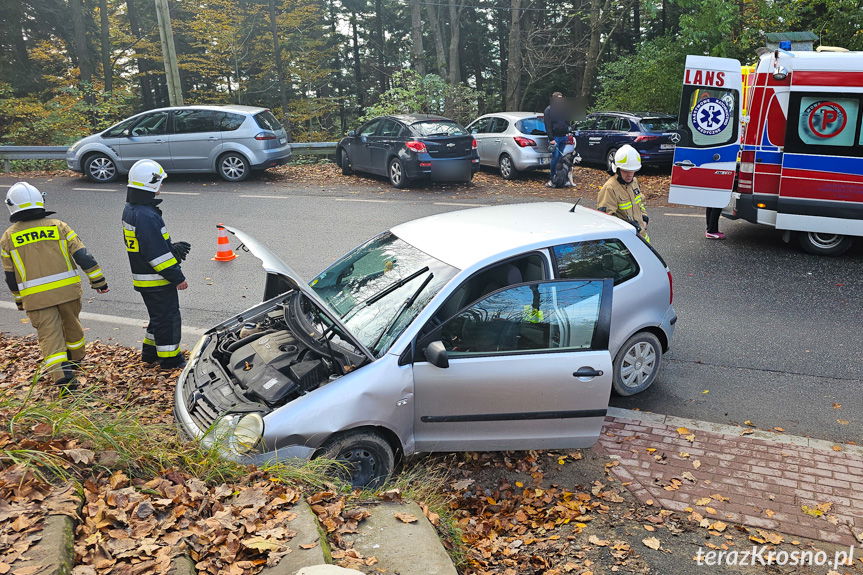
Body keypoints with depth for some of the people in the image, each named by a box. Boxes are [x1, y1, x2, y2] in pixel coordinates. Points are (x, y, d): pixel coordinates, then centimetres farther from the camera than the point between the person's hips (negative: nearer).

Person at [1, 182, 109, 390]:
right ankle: (75, 360, 42)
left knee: (49, 334, 2)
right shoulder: (58, 226, 0)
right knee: (71, 324, 22)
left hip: (36, 298, -1)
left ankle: (60, 374, -12)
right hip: (67, 290, 1)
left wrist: (19, 298, 23)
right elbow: (82, 254, -2)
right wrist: (97, 279, 4)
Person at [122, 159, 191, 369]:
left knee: (158, 316, 23)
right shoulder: (147, 216, -25)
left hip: (143, 278, 10)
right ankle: (170, 359, 14)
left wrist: (173, 248, 11)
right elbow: (157, 253, -25)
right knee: (168, 318, 3)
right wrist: (177, 277, -19)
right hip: (157, 281, -10)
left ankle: (150, 352, 34)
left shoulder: (130, 210, 8)